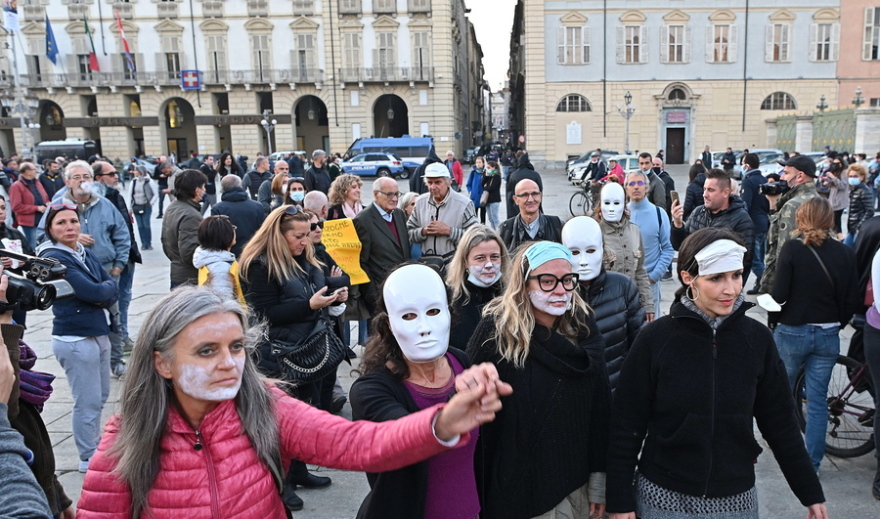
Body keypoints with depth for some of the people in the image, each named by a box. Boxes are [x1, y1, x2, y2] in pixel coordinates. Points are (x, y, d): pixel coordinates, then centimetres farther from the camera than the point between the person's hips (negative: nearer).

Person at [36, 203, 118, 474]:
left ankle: (95, 446, 36)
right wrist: (104, 289, -2)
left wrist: (101, 294, -15)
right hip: (75, 340, -8)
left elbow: (112, 287, 5)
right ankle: (89, 458, 15)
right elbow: (93, 292, -22)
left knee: (100, 396, 19)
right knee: (88, 402, 0)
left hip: (99, 334, 8)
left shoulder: (85, 252, 9)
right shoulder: (53, 258, -14)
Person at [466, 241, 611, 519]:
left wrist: (599, 481, 4)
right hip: (513, 487, -4)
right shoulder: (495, 331, -16)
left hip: (575, 485, 4)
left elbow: (600, 409, 2)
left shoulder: (583, 326, -3)